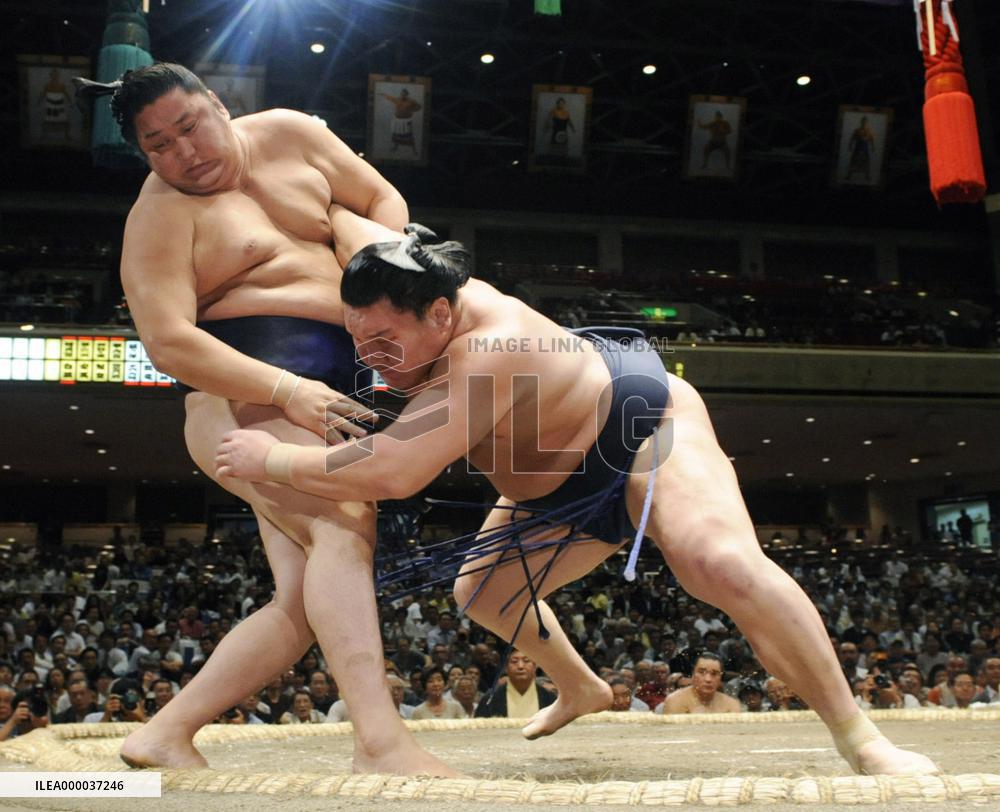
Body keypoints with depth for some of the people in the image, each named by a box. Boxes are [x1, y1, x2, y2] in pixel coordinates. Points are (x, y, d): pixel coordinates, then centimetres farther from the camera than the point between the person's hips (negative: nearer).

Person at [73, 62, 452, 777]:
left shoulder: (287, 134, 11)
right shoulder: (161, 216, -5)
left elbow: (380, 200, 18)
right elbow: (168, 342, -16)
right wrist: (288, 388, -27)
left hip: (322, 393, 6)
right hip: (245, 389, -6)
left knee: (303, 607, 0)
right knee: (345, 521, -30)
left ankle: (165, 735, 9)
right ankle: (381, 740, -36)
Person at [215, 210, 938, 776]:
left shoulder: (485, 355, -42)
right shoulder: (412, 294, -17)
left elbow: (391, 472, -49)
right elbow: (361, 232, 2)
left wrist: (271, 458, -37)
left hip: (643, 423, -9)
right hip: (568, 483, 9)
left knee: (723, 563, -36)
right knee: (481, 590, 14)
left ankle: (858, 737, -20)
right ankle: (581, 690, 40)